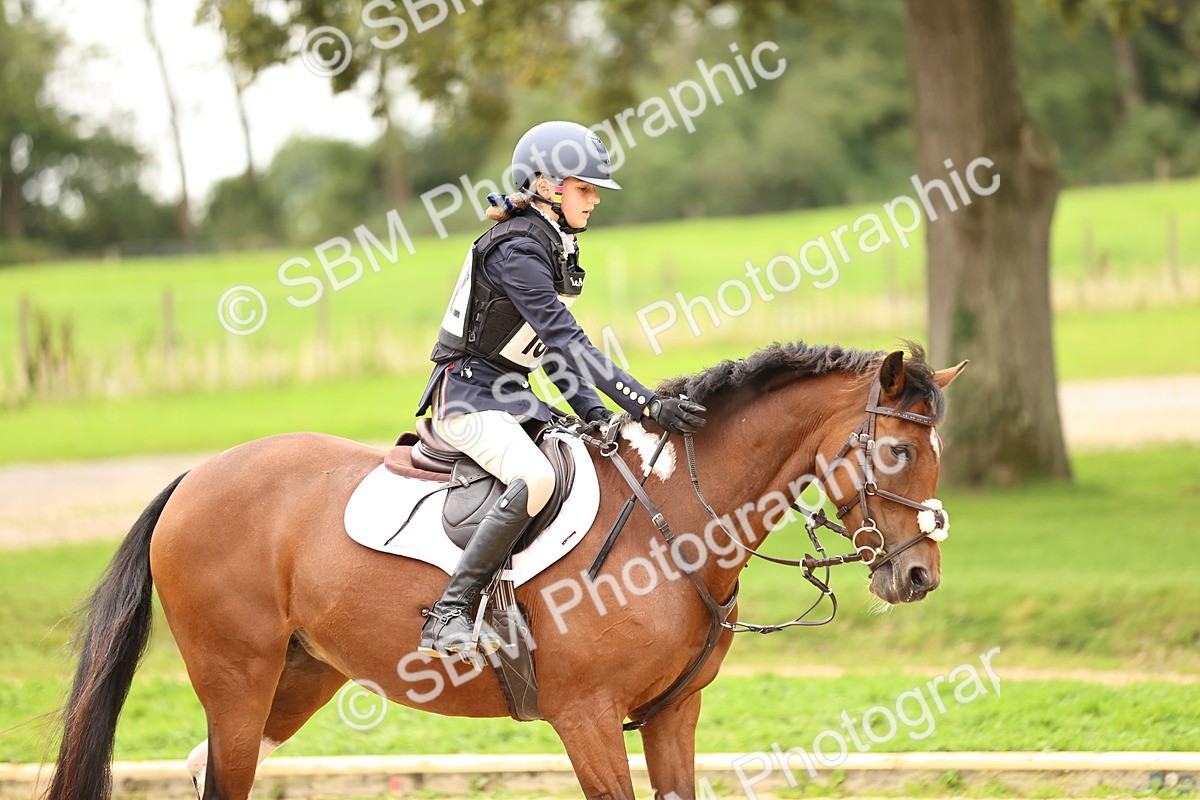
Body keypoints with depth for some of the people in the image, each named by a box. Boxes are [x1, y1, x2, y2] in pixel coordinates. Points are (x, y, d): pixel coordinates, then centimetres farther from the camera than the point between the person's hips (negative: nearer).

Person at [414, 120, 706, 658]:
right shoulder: (517, 250, -19)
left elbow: (553, 346, 16)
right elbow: (568, 343, -26)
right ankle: (447, 618, -34)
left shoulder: (556, 247, 12)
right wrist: (647, 405, -30)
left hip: (512, 396, 10)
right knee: (536, 478, -35)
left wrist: (593, 412, 1)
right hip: (468, 396, -10)